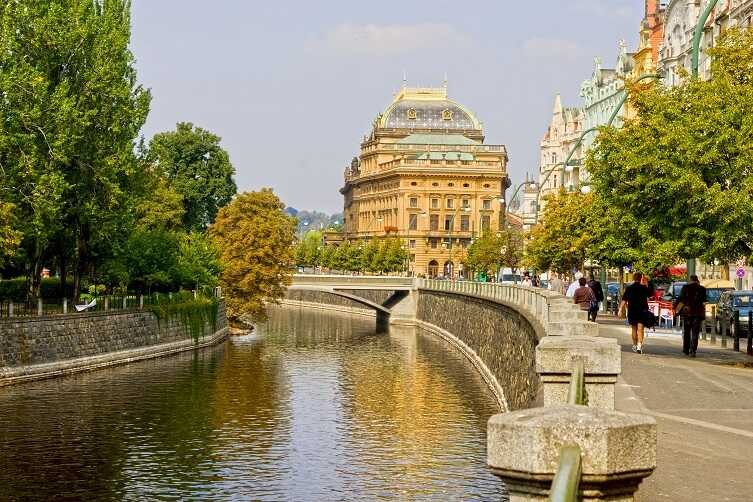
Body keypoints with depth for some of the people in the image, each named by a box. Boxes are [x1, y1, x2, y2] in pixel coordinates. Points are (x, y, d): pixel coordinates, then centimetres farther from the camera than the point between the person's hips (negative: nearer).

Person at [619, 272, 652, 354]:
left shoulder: (628, 288, -1)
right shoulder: (644, 288, -4)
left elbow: (624, 300, -5)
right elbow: (650, 295, 14)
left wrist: (621, 310, -2)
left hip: (632, 311, 1)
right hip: (642, 310, -1)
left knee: (634, 328, 16)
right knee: (640, 328, -5)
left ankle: (635, 345, 25)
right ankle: (639, 345, -22)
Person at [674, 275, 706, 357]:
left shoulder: (685, 287, -2)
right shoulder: (702, 289, -2)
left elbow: (680, 298, 1)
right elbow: (704, 301, 4)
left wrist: (675, 307, 9)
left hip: (687, 311, 1)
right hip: (697, 312, -1)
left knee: (686, 331, 14)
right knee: (695, 333, 1)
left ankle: (686, 350, 16)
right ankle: (692, 351, -8)